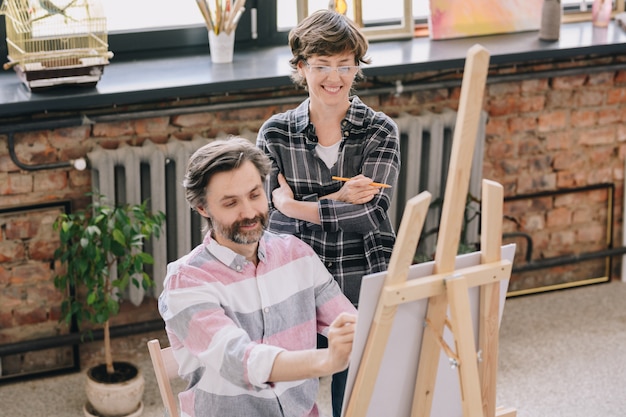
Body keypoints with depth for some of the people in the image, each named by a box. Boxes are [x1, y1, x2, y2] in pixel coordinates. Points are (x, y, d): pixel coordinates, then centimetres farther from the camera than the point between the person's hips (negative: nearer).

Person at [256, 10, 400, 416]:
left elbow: (369, 213, -14)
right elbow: (268, 210, -9)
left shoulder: (380, 131, -3)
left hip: (365, 290, -1)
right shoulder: (276, 133, 0)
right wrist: (339, 200, -18)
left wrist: (296, 206, -14)